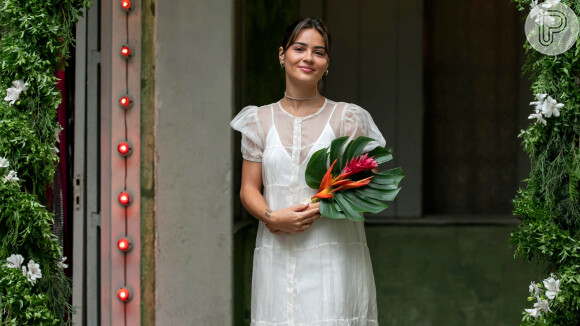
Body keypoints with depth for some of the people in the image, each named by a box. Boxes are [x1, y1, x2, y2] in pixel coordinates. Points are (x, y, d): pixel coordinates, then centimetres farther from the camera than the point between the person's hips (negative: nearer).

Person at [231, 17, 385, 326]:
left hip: (333, 252, -2)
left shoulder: (347, 118, 6)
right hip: (277, 253, 2)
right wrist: (272, 217, -12)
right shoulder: (261, 120, 12)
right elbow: (249, 189, 9)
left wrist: (313, 211, -14)